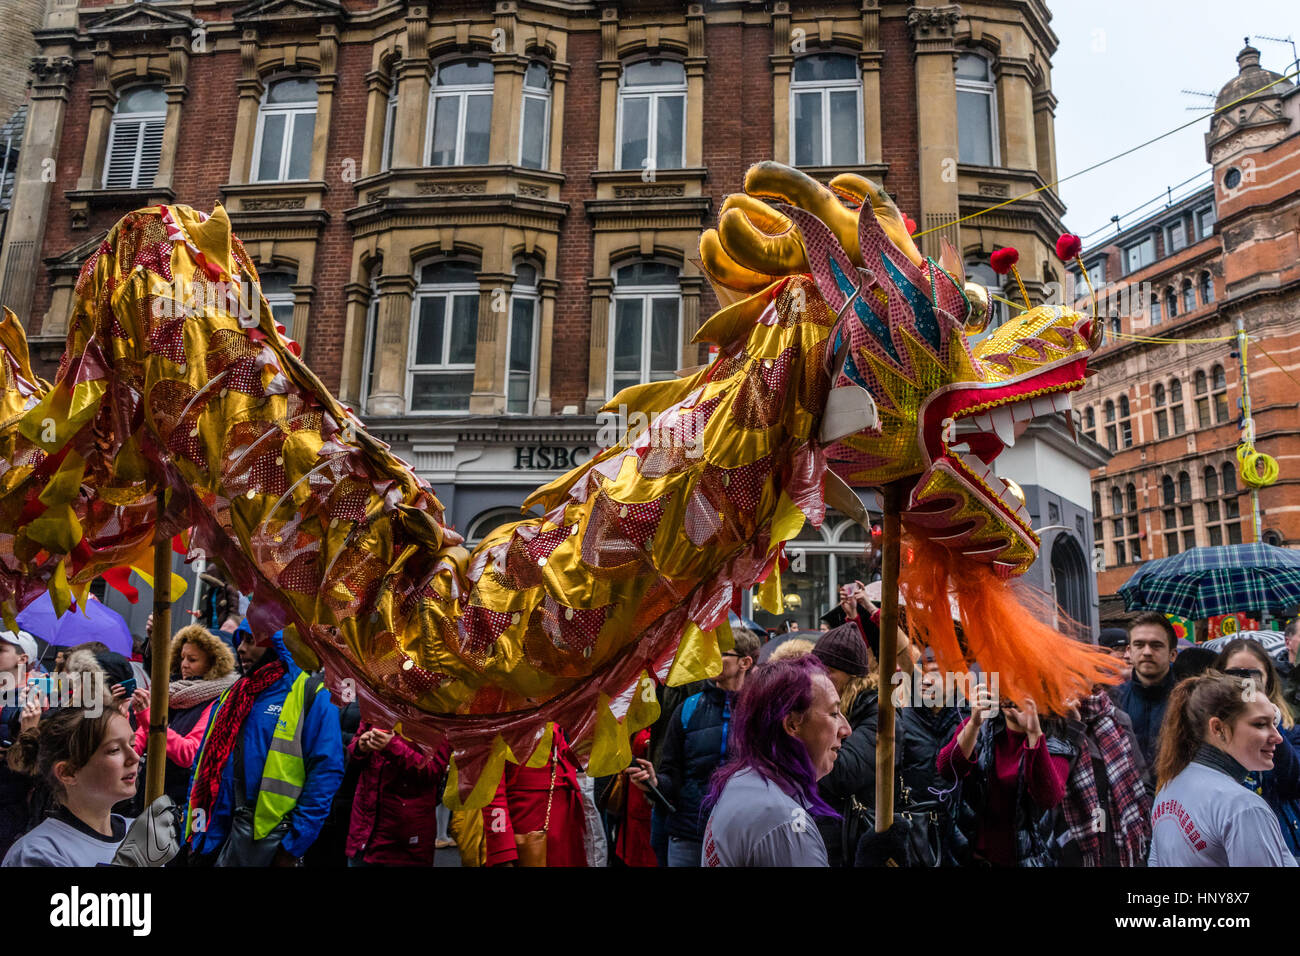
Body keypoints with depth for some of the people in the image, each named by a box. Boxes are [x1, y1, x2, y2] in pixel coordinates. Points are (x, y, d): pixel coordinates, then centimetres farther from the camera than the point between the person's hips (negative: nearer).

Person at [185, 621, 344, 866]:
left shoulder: (312, 696, -9)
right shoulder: (232, 696, 11)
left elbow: (325, 772, -14)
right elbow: (206, 767, 14)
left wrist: (293, 847, -15)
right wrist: (198, 836, 6)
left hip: (272, 837, -5)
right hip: (222, 832, 6)